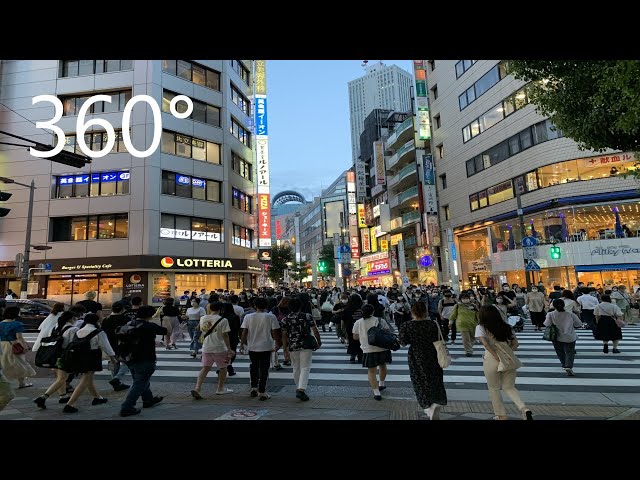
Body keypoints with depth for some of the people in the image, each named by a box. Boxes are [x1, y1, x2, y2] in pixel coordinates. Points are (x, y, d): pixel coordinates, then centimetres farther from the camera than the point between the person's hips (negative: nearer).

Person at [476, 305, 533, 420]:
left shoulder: (481, 327, -3)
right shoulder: (506, 327, 11)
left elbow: (485, 343, -18)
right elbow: (515, 343, 6)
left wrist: (497, 357, -17)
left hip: (491, 360, -4)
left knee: (494, 389, 16)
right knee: (509, 387, 19)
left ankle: (501, 415, 24)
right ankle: (524, 409, -1)